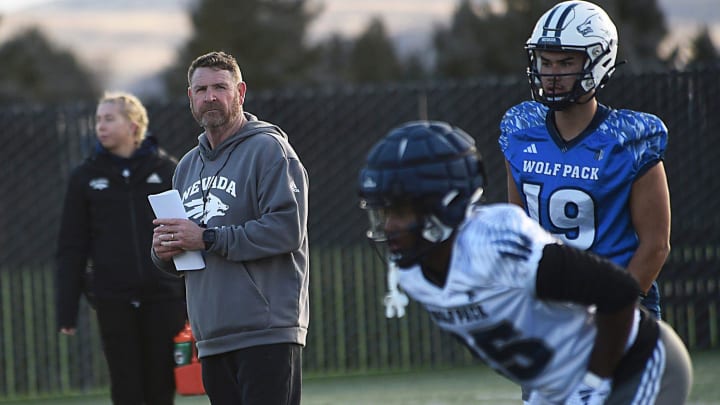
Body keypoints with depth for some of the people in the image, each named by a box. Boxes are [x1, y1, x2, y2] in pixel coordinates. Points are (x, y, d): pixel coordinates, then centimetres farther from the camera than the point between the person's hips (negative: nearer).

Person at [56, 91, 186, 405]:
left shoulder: (167, 170, 5)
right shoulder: (85, 177, 8)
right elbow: (71, 247, 8)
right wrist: (67, 309, 2)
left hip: (164, 297, -1)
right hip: (113, 302, 1)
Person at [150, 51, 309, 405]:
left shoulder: (268, 149, -4)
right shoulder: (188, 166, 21)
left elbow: (287, 229, -17)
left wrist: (207, 238, -15)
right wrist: (164, 250, 1)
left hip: (267, 333, -8)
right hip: (211, 339, 8)